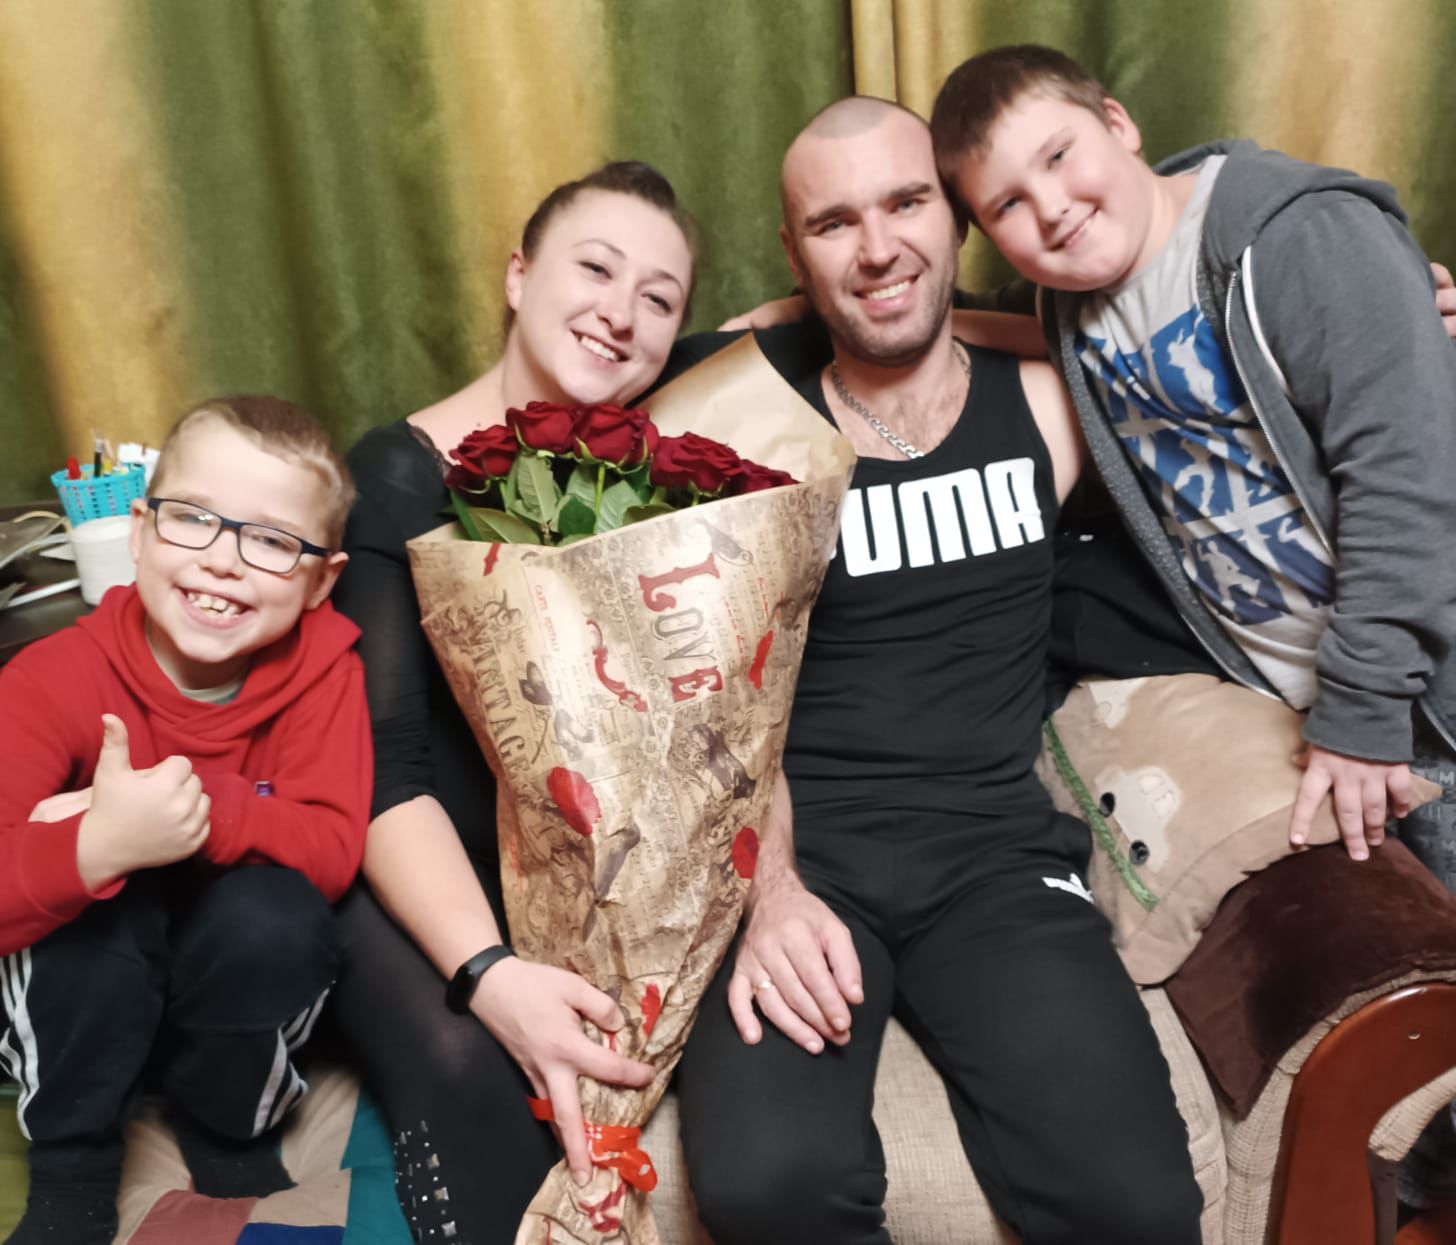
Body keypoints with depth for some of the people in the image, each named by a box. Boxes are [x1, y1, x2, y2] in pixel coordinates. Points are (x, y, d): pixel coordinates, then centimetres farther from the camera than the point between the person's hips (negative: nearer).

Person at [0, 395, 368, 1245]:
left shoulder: (322, 665, -19)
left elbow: (333, 847, -26)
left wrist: (198, 810, -40)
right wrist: (97, 847, -48)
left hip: (241, 972, 1)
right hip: (89, 983, 0)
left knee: (276, 918, -30)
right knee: (96, 923, -32)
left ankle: (228, 1129, 1)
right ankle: (72, 1171, -3)